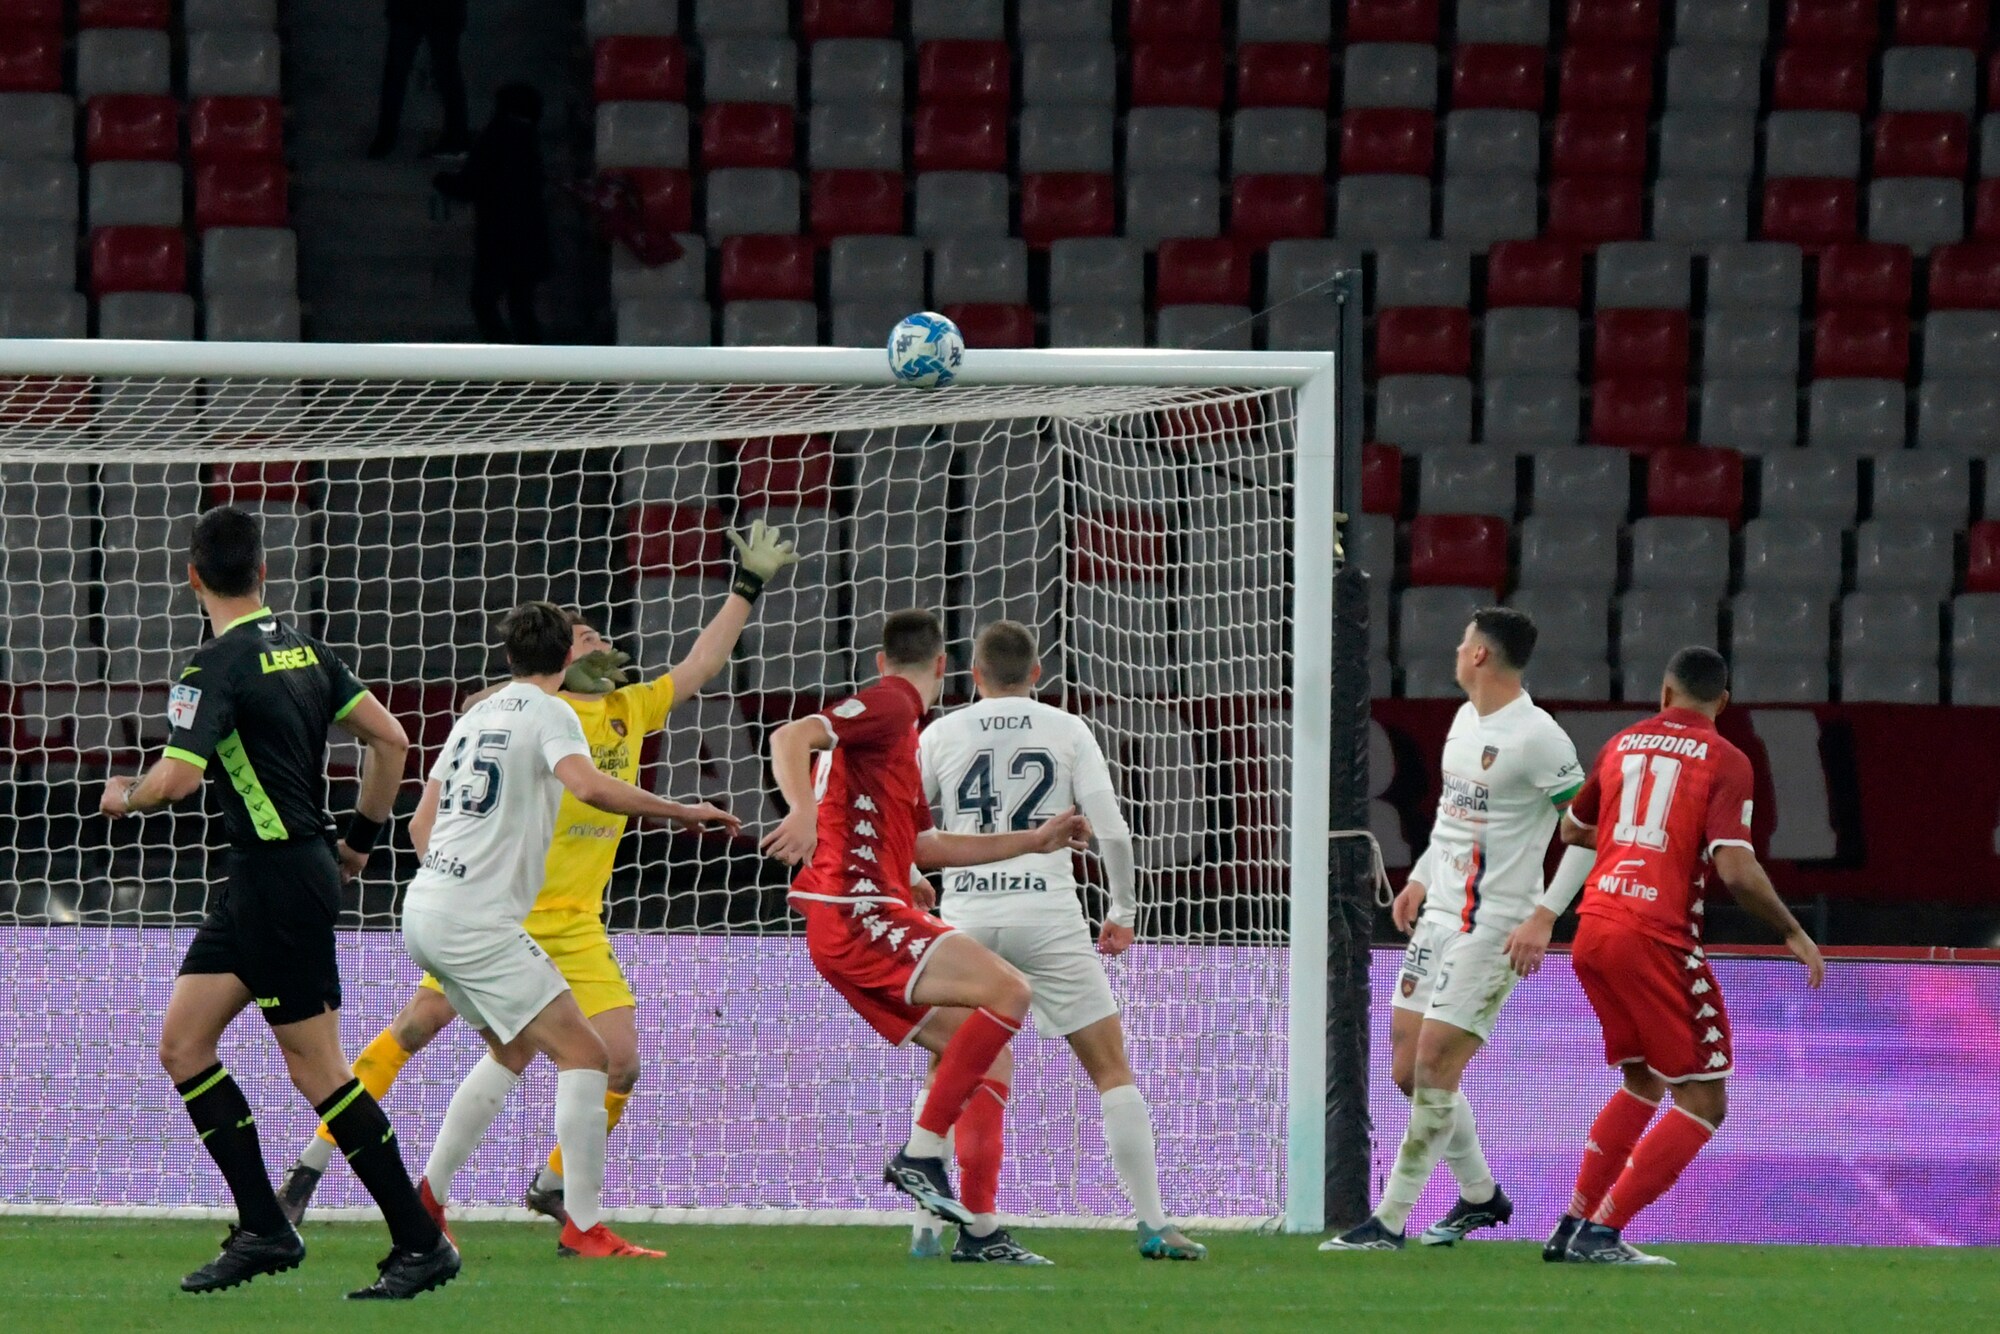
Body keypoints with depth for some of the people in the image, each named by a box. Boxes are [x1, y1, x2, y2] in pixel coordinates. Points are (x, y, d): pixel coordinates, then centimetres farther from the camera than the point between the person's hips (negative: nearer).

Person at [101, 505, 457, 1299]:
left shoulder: (218, 667, -15)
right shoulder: (305, 650, 9)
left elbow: (177, 778, -24)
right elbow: (389, 741, 10)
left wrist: (124, 798, -2)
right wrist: (360, 839, 20)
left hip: (277, 878, -9)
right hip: (255, 883, 9)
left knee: (317, 1070, -5)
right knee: (183, 1044, 8)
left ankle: (422, 1245, -3)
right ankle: (263, 1231, 6)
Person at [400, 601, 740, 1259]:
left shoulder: (477, 715, 17)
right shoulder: (549, 713, -6)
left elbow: (421, 823, 21)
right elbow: (588, 786, -27)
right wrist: (680, 812, -20)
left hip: (425, 910, 9)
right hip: (477, 924, -9)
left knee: (514, 1049, 25)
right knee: (583, 1053, -8)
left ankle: (425, 1198, 23)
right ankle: (584, 1226, -14)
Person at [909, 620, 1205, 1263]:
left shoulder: (941, 734, 7)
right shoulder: (1067, 731, 4)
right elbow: (1111, 831, -2)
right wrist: (1123, 910, 11)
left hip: (967, 919, 2)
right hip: (1049, 916, -2)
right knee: (1111, 1069, 5)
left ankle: (926, 1229, 4)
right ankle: (1153, 1227, -2)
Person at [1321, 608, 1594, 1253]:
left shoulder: (1538, 737, -16)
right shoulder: (1466, 719, 12)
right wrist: (1421, 877, 21)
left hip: (1494, 927, -9)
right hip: (1439, 913, 9)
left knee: (1434, 1066, -11)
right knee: (1408, 1067, 8)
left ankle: (1390, 1222, -7)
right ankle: (1481, 1194, 25)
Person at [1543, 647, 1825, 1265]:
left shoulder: (1623, 744, 13)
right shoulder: (1725, 762, -5)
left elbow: (1572, 830, 28)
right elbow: (1735, 868, -16)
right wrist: (1794, 934, -3)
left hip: (1593, 933, 7)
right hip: (1655, 938, -7)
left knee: (1641, 1082, 25)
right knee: (1704, 1101, 1)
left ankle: (1573, 1227, 20)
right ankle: (1601, 1233, -8)